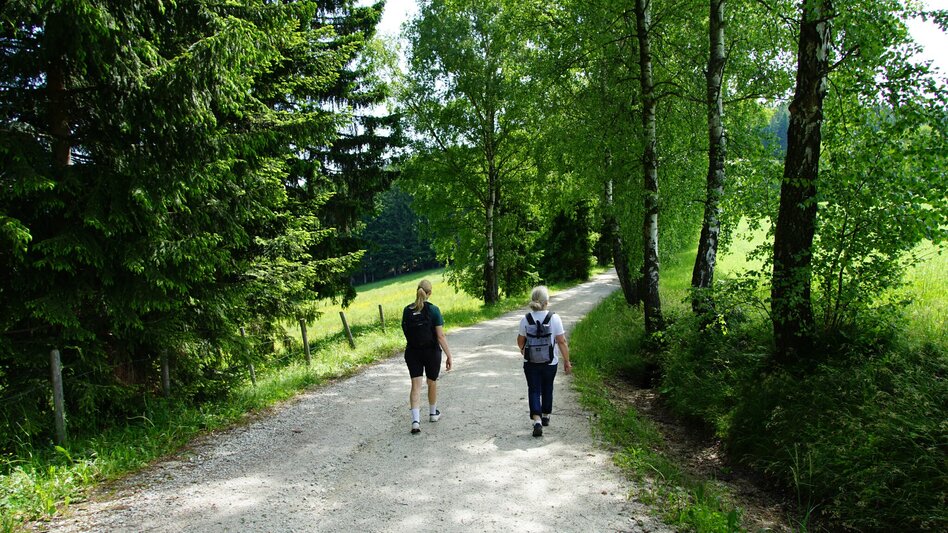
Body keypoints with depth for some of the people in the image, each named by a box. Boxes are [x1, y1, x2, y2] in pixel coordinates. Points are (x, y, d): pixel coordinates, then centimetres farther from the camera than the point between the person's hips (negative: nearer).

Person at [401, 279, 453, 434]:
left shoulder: (407, 310, -3)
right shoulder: (433, 310, -13)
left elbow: (405, 332, 6)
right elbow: (441, 336, -15)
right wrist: (449, 355, -10)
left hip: (412, 352, 2)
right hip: (431, 352, -2)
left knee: (416, 386, 2)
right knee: (432, 383, 18)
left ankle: (415, 420, -12)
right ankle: (433, 413, 37)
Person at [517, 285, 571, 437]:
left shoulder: (526, 319, -8)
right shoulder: (554, 318, -12)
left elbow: (520, 340, 3)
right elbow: (561, 342, -11)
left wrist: (522, 350, 25)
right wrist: (567, 361, -2)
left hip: (530, 362, 0)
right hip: (550, 362, 1)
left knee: (534, 390, 4)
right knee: (547, 389, 20)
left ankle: (537, 420, -13)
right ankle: (545, 416, 37)